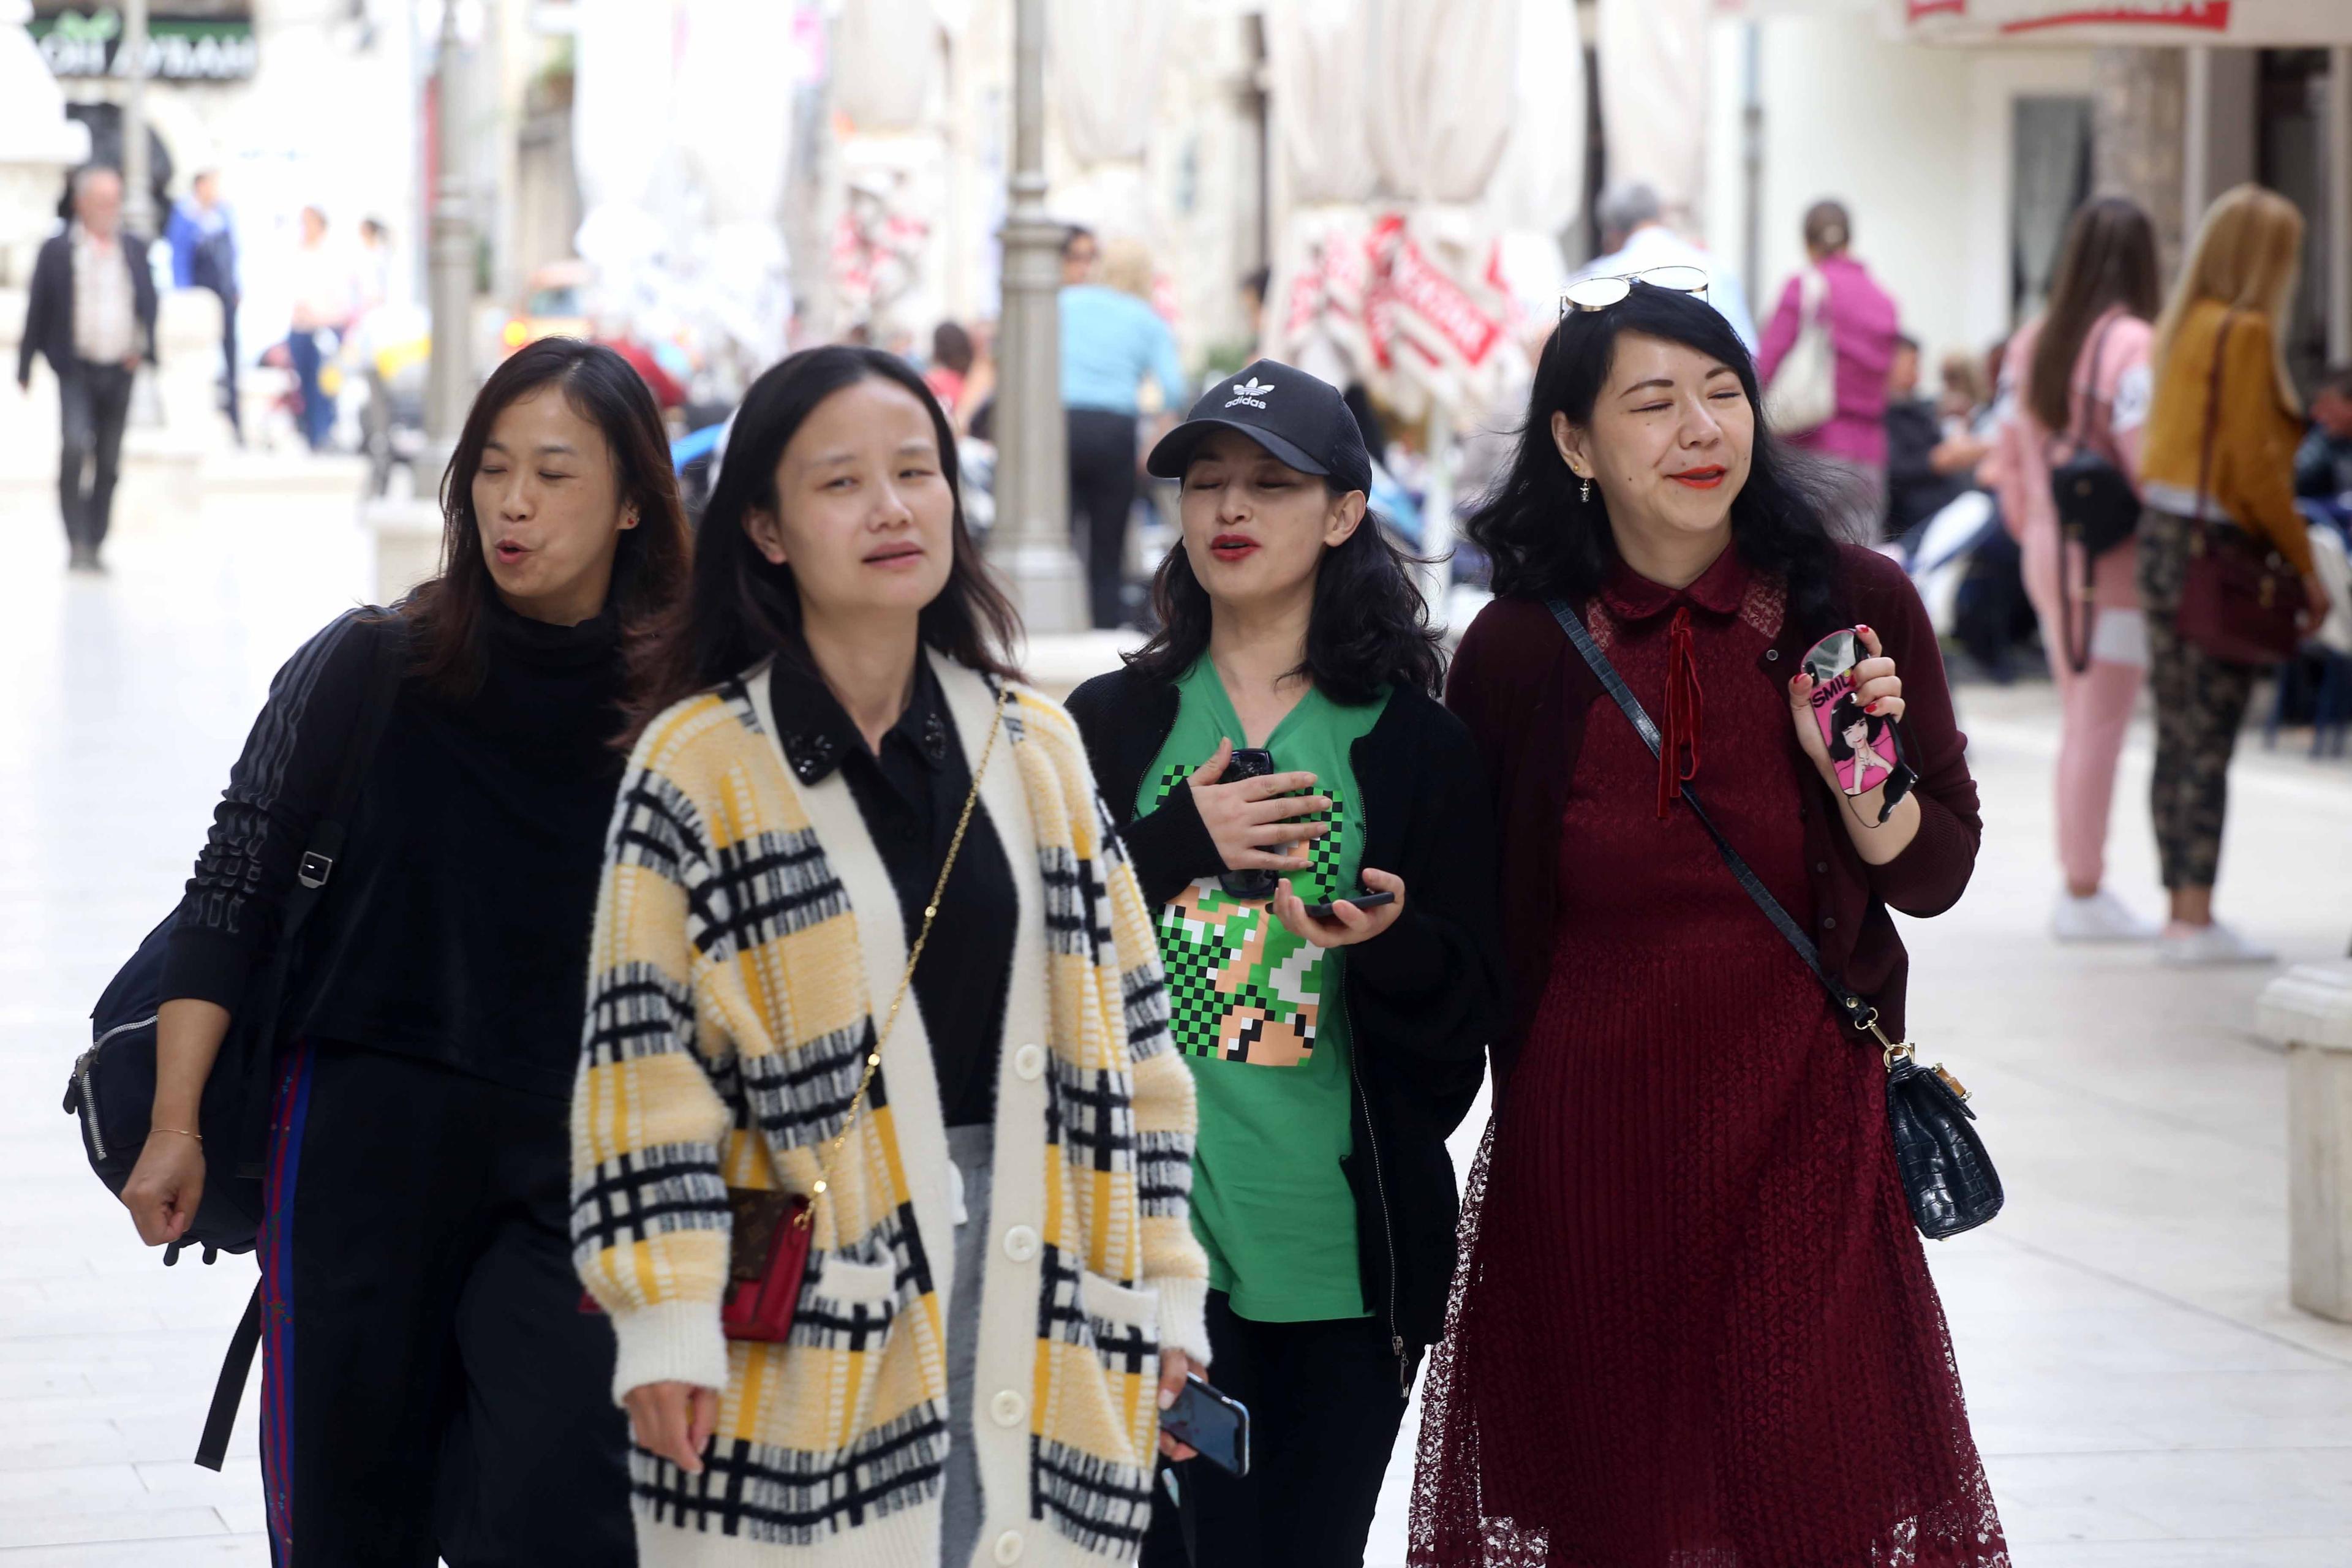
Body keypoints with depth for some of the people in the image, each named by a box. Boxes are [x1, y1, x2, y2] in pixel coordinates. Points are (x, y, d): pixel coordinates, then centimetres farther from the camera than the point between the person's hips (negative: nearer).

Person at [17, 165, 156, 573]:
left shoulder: (135, 249, 9)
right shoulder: (57, 250, -1)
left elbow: (149, 305, 15)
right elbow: (37, 310, 1)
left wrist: (143, 348, 0)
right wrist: (25, 369, 0)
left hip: (120, 371, 4)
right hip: (76, 370, -4)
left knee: (109, 462, 7)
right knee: (75, 448, -20)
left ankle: (96, 546, 16)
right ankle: (77, 543, -17)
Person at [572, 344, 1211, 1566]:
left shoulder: (1036, 748, 13)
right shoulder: (701, 766, -1)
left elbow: (1126, 1032, 15)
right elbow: (644, 1067, -5)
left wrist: (1162, 1287, 11)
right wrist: (668, 1320, -11)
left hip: (1025, 1297, 4)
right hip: (803, 1331, -4)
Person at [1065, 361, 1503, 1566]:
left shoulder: (1416, 745, 5)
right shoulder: (1109, 725, 8)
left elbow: (1469, 1022, 4)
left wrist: (1397, 944, -16)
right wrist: (1174, 848, -9)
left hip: (1345, 1253, 1)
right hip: (1150, 1238, 0)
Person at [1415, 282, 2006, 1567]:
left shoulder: (1852, 604, -3)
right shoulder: (1519, 649, -3)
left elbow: (1934, 875, 0)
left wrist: (1857, 773, -16)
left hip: (1804, 1129, 0)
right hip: (1586, 1150, 0)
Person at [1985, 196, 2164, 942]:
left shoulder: (2029, 344, 9)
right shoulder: (2131, 346, -14)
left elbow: (2009, 463, 13)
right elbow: (2149, 460, -20)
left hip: (2049, 561, 7)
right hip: (2117, 567, -7)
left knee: (2080, 725, 15)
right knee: (2100, 727, -2)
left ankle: (2079, 887, 18)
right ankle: (2085, 895, 1)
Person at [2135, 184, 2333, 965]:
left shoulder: (2185, 326, 13)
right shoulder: (2245, 332, -11)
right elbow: (2254, 461, -15)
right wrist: (2305, 565, -8)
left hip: (2163, 539, 8)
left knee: (2179, 739, 10)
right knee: (2208, 740, -7)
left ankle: (2182, 912, 13)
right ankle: (2196, 919, -7)